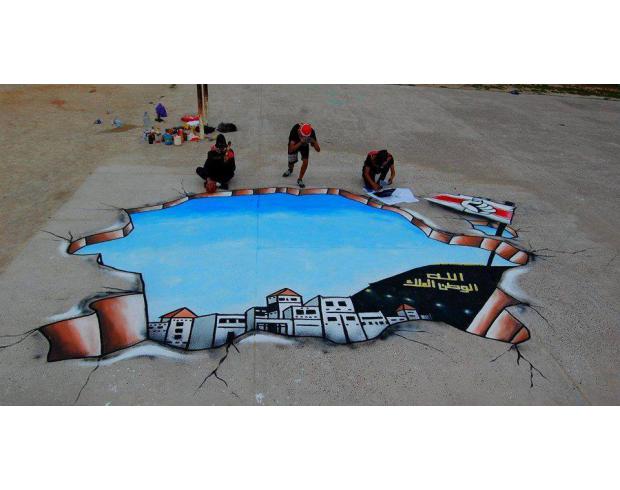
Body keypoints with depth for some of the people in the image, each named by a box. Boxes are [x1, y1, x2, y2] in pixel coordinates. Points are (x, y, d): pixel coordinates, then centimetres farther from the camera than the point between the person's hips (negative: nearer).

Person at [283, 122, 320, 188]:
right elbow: (291, 149, -44)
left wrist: (314, 142, -50)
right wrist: (300, 142, -56)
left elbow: (318, 149, -31)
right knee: (291, 161, 8)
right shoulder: (294, 131, -41)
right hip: (294, 144, -1)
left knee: (305, 162, -13)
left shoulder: (311, 132, -35)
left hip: (304, 145, 1)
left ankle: (300, 180, 8)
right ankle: (290, 170, 48)